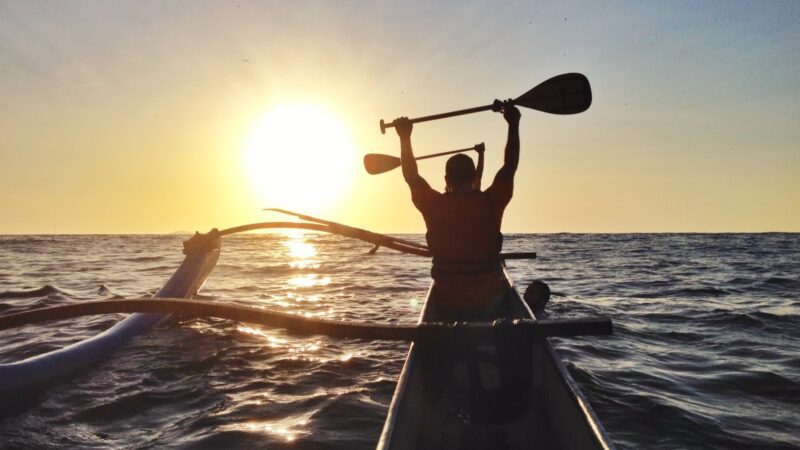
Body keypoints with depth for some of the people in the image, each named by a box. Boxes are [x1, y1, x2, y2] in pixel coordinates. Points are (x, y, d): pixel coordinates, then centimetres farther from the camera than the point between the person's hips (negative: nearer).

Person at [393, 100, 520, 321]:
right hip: (490, 300, 0)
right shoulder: (490, 203, -12)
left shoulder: (435, 206, -11)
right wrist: (513, 124, 9)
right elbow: (510, 167, 1)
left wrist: (405, 136, 14)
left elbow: (411, 176, 6)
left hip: (448, 305, 1)